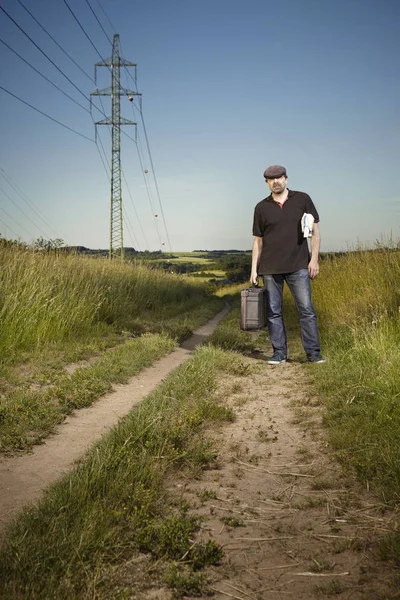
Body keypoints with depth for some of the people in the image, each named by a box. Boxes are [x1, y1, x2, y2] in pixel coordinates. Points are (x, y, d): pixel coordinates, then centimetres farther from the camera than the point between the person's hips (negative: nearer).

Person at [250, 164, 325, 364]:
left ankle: (313, 352, 1)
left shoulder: (302, 199, 4)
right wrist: (254, 269, 3)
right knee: (273, 311, 4)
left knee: (306, 308, -5)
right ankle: (279, 352, 12)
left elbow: (315, 230, 4)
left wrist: (314, 259, -6)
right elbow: (258, 241, 10)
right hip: (270, 269, 2)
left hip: (298, 266, -1)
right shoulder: (261, 208, 7)